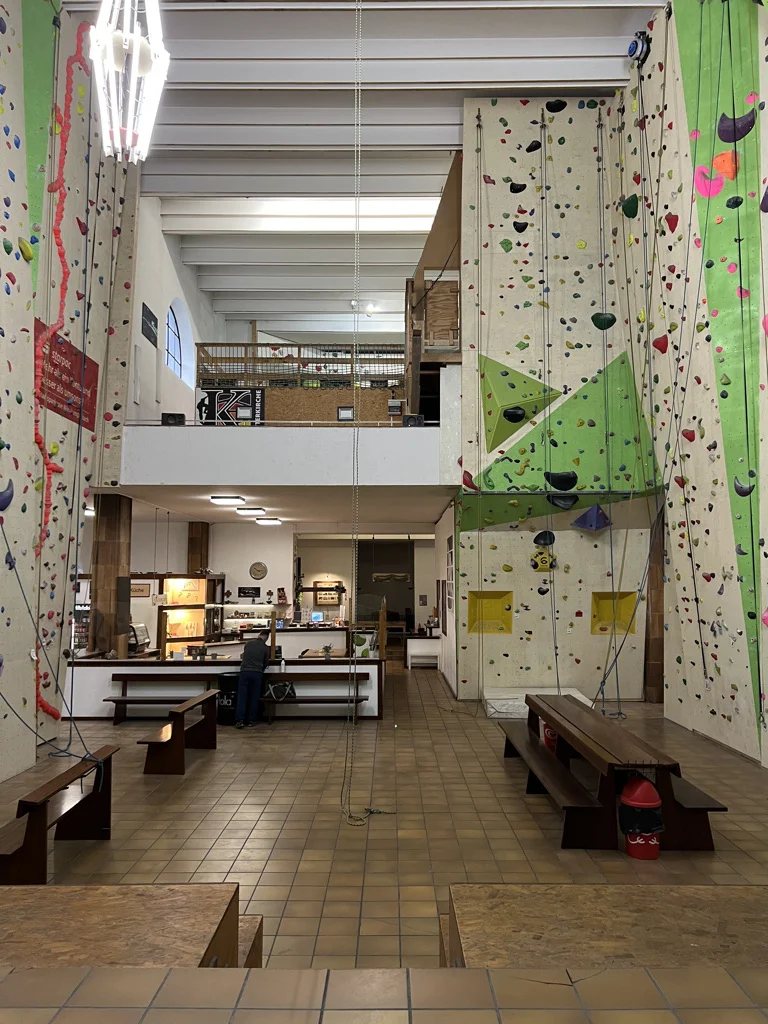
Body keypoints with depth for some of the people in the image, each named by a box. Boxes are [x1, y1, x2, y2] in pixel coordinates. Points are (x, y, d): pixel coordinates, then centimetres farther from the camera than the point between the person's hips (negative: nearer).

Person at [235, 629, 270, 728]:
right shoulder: (265, 648, 3)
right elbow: (266, 663, 12)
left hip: (244, 672, 1)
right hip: (257, 673, -1)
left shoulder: (248, 643, 10)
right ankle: (251, 720, 10)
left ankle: (240, 720, -6)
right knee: (254, 697, 8)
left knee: (242, 696, 2)